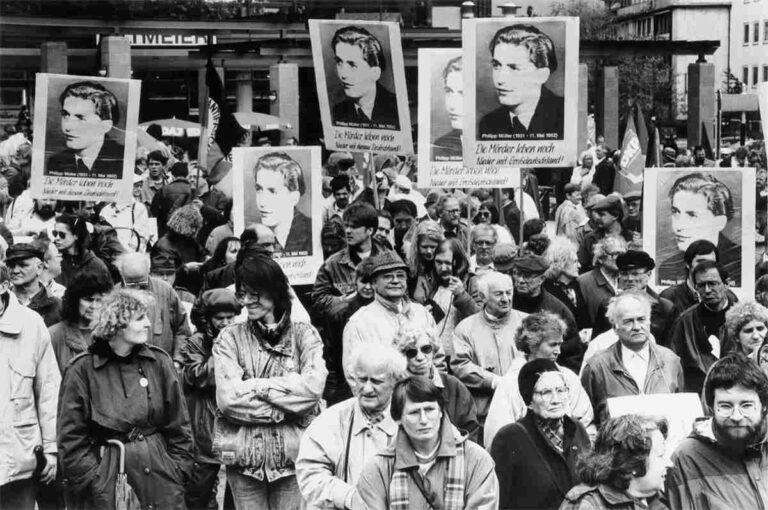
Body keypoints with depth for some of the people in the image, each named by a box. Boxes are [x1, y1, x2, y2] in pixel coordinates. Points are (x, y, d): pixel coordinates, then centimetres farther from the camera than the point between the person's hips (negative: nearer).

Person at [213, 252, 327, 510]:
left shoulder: (304, 333, 4)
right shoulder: (230, 338, 3)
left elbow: (312, 388, -12)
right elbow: (227, 399, -10)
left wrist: (255, 386, -11)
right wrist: (288, 406, -13)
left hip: (294, 456, 0)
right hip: (244, 458, 0)